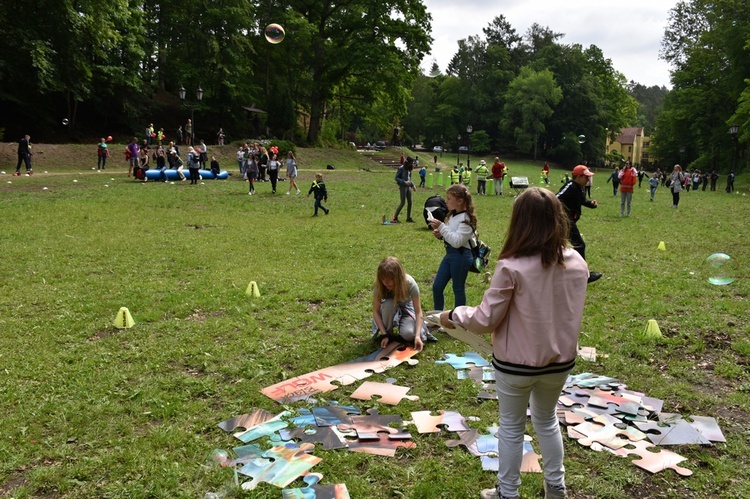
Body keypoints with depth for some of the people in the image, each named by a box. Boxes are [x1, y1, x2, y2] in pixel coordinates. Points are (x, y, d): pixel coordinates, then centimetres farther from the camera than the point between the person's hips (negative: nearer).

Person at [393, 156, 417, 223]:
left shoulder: (409, 169, 11)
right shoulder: (401, 168, -10)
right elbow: (396, 178, -12)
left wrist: (413, 185, 12)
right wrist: (404, 182, -21)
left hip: (408, 187, 7)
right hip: (403, 187, -7)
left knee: (409, 202, 7)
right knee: (402, 203, -9)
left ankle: (408, 218, 17)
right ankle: (395, 218, -4)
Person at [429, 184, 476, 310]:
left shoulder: (466, 219, -17)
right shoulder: (453, 215, 10)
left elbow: (457, 241, -25)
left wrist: (441, 226, -25)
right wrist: (441, 235, 0)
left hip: (461, 255, -9)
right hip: (449, 253, 9)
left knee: (458, 289, 4)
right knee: (437, 286, 10)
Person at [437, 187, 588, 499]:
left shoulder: (511, 267, -23)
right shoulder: (577, 263, -7)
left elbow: (485, 321, -17)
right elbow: (569, 311, 7)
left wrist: (454, 316, 0)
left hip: (516, 363, -4)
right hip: (560, 360, 5)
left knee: (511, 427, 16)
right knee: (547, 420, 27)